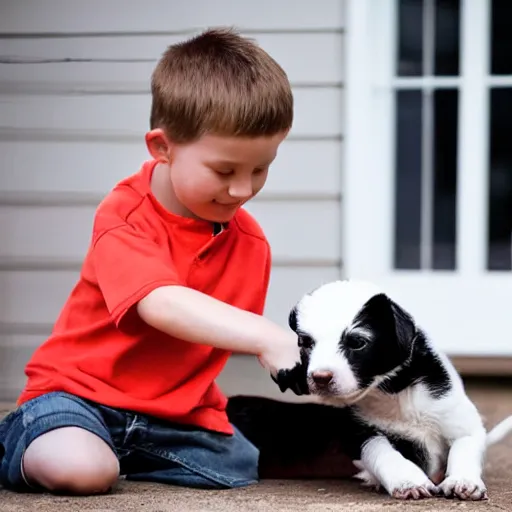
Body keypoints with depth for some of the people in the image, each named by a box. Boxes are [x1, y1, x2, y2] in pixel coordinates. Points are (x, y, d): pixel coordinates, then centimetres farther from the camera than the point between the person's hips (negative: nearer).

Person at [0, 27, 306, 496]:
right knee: (82, 469, -34)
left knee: (242, 466, -15)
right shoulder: (124, 217, -17)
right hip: (83, 389, -6)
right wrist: (267, 337, -44)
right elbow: (163, 305, -34)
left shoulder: (249, 243, 2)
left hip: (176, 410, 6)